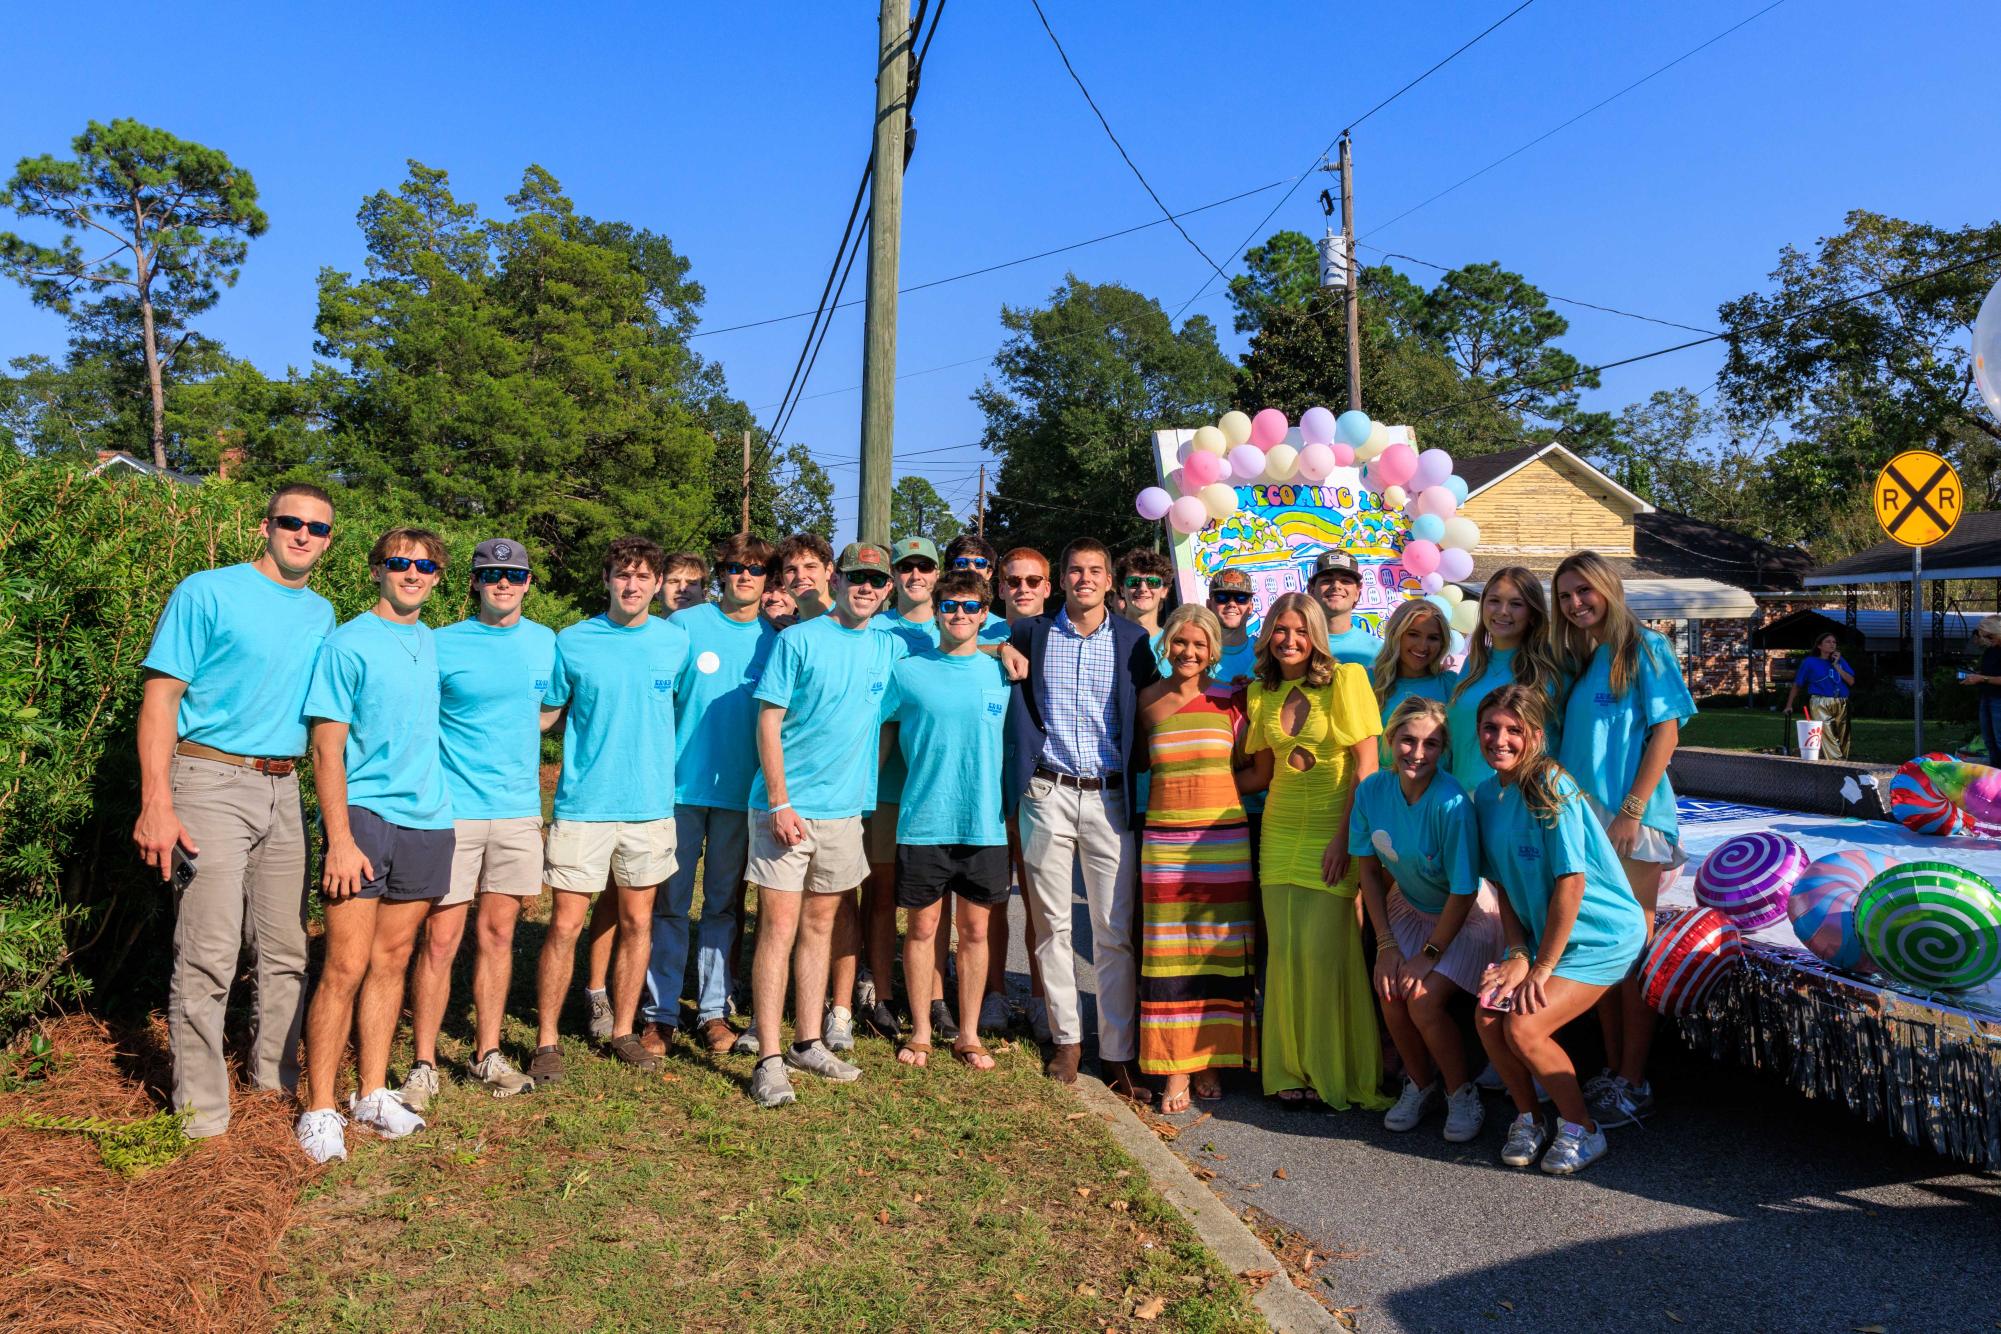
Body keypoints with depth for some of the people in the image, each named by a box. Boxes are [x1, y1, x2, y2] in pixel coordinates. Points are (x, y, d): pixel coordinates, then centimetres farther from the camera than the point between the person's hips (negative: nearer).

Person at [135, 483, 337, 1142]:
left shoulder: (322, 614, 13)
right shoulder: (207, 593, -5)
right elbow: (161, 695, -9)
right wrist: (156, 805, -17)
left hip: (284, 791, 6)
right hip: (210, 783, -6)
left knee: (286, 950, 12)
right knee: (209, 955, -6)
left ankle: (277, 1072, 28)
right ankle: (200, 1111, 5)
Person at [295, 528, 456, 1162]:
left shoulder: (434, 644, 13)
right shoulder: (348, 645, -5)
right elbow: (328, 748, -9)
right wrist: (339, 839, -16)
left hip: (427, 819, 6)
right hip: (364, 816, -5)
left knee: (391, 960, 11)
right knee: (346, 967, -6)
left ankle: (372, 1094, 21)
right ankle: (318, 1109, 6)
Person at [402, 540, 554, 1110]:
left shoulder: (545, 643, 9)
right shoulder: (441, 645, -2)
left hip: (518, 811, 4)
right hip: (452, 811, -3)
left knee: (498, 934, 11)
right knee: (440, 939, -2)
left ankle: (488, 1055, 21)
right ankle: (423, 1065, 9)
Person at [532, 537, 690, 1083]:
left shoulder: (677, 641, 3)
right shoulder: (573, 642, -3)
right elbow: (546, 714, 5)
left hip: (650, 805, 2)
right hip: (583, 806, -2)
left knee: (637, 922, 10)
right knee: (565, 925, -1)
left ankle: (623, 1031, 25)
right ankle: (547, 1041, 13)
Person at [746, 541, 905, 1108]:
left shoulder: (890, 648, 8)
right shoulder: (798, 640, -6)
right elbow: (768, 723, -8)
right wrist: (780, 802, -16)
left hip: (845, 808, 5)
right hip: (786, 806, -5)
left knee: (820, 925, 13)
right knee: (779, 928, -5)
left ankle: (807, 1043, 23)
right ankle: (770, 1060, -1)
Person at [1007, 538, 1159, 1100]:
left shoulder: (1132, 640, 6)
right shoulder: (1032, 634, 7)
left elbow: (1151, 715, 8)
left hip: (1110, 798, -1)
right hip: (1048, 795, 1)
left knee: (1116, 931, 0)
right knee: (1051, 923, 7)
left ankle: (1118, 1053, 10)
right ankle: (1065, 1038, 21)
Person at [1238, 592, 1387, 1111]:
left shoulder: (1346, 679, -6)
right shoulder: (1261, 693, 9)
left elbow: (1367, 764, -9)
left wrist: (1344, 837, -14)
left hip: (1335, 833, -4)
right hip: (1281, 833, 4)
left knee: (1325, 949, -8)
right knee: (1284, 950, 3)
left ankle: (1335, 1071, 9)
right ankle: (1292, 1068, 16)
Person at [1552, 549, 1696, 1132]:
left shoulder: (1644, 648, -4)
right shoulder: (1577, 661, 15)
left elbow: (1665, 731, -10)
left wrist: (1631, 811, -15)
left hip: (1632, 820, -7)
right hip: (1584, 819, 7)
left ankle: (1633, 1083, 7)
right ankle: (1611, 1069, 21)